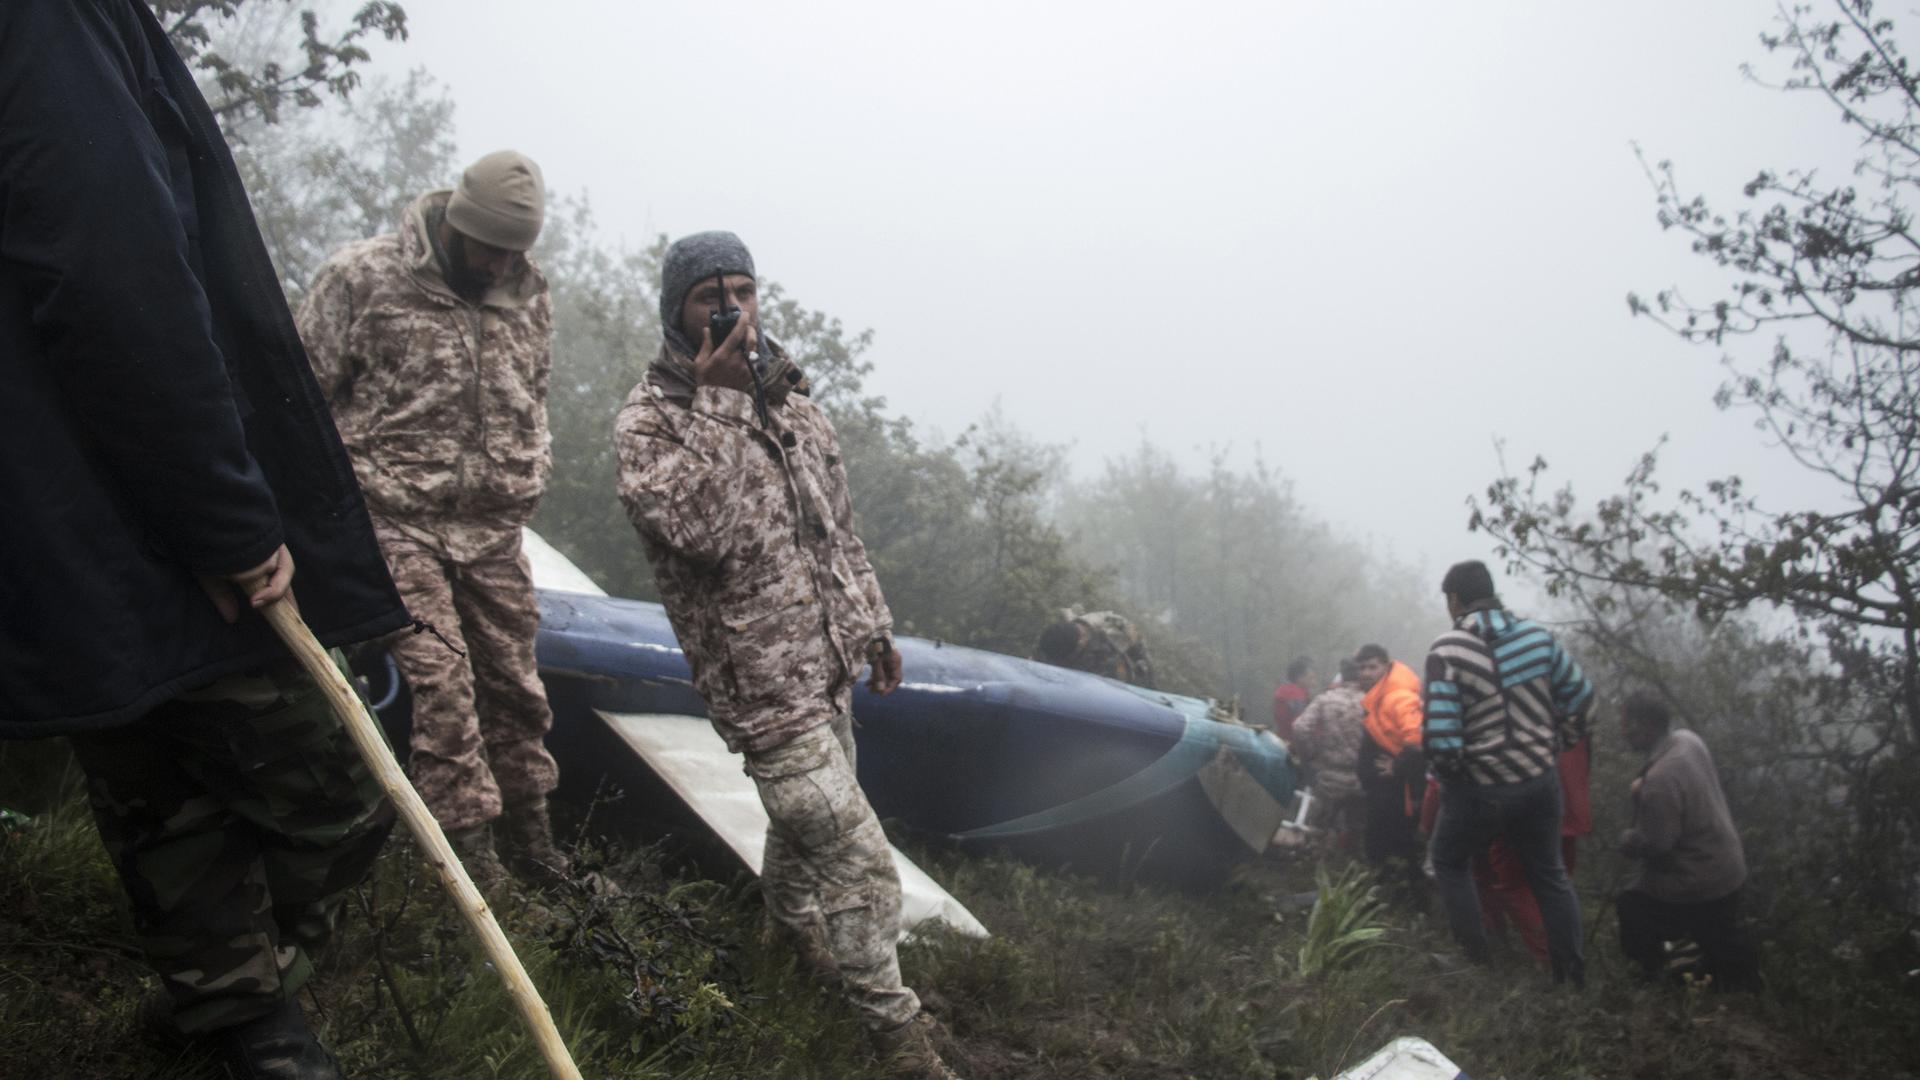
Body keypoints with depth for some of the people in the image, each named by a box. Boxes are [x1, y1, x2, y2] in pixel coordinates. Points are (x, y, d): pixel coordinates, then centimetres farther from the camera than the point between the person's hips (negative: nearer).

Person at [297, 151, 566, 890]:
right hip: (399, 520, -4)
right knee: (439, 677, -11)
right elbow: (305, 394, -2)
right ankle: (468, 844, -2)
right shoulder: (361, 277, -6)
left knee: (512, 679, 9)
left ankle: (527, 830, 23)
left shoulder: (528, 296, 8)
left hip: (494, 527, 5)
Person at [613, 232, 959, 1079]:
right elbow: (706, 532, -29)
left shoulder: (790, 398, 9)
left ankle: (793, 920, 51)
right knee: (857, 857, -6)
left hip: (827, 664, 7)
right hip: (760, 682, -7)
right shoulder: (648, 422, -12)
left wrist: (871, 624, 18)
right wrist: (725, 403, -29)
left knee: (809, 815, 24)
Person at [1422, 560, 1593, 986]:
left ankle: (1475, 961, 20)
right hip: (1540, 781, 4)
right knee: (1549, 874, 21)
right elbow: (1581, 696, 6)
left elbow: (1440, 736, -22)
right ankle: (1572, 970, 27)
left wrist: (1448, 770, -2)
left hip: (1478, 789, -4)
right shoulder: (1537, 636, -4)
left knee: (1450, 863, 21)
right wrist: (1558, 744, 19)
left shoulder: (1447, 651, -19)